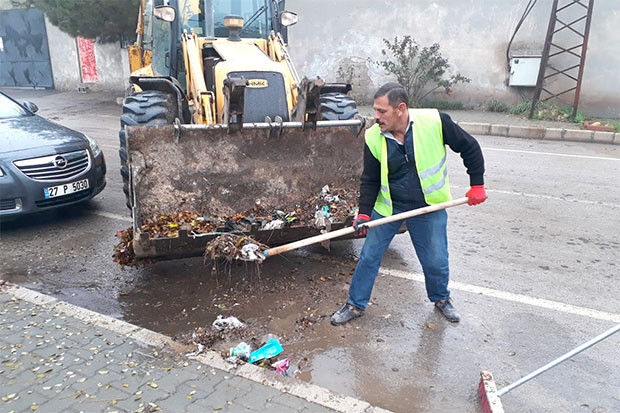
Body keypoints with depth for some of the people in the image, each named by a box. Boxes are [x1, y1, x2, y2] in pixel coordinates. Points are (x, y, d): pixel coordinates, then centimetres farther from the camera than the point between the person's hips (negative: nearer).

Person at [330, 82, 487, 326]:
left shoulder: (435, 122, -20)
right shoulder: (374, 137, -14)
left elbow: (469, 147, -5)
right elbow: (370, 180, -4)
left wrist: (477, 184, -4)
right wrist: (364, 213, -15)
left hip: (429, 208, -1)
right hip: (387, 207, 1)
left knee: (436, 261, 10)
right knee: (369, 257, 5)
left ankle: (441, 299, 41)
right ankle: (355, 305, 24)